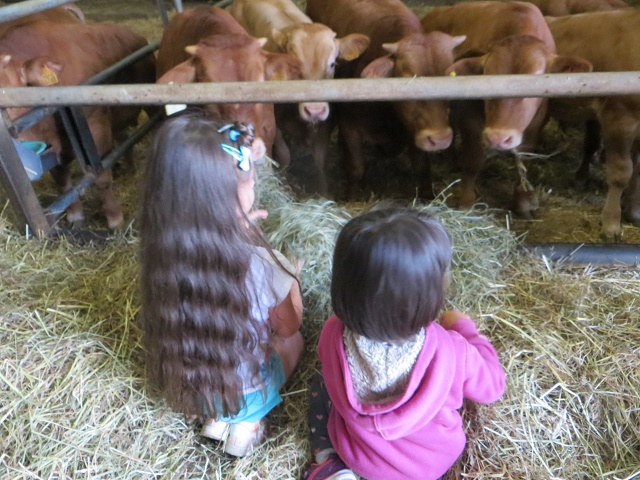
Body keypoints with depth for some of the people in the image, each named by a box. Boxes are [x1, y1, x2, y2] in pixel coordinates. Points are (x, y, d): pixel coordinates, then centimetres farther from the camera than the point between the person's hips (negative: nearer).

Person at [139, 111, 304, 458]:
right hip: (245, 394, -3)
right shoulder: (258, 265, -34)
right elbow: (289, 326, -13)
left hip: (182, 387, 4)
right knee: (293, 340, 26)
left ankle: (218, 416, 13)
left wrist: (235, 231, -1)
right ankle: (245, 420, 10)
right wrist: (288, 276, 2)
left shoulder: (163, 252, -22)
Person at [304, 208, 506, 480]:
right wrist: (465, 328, 1)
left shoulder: (333, 334, -28)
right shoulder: (452, 351, -34)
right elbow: (492, 388, -10)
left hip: (356, 455, 1)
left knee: (320, 386, 26)